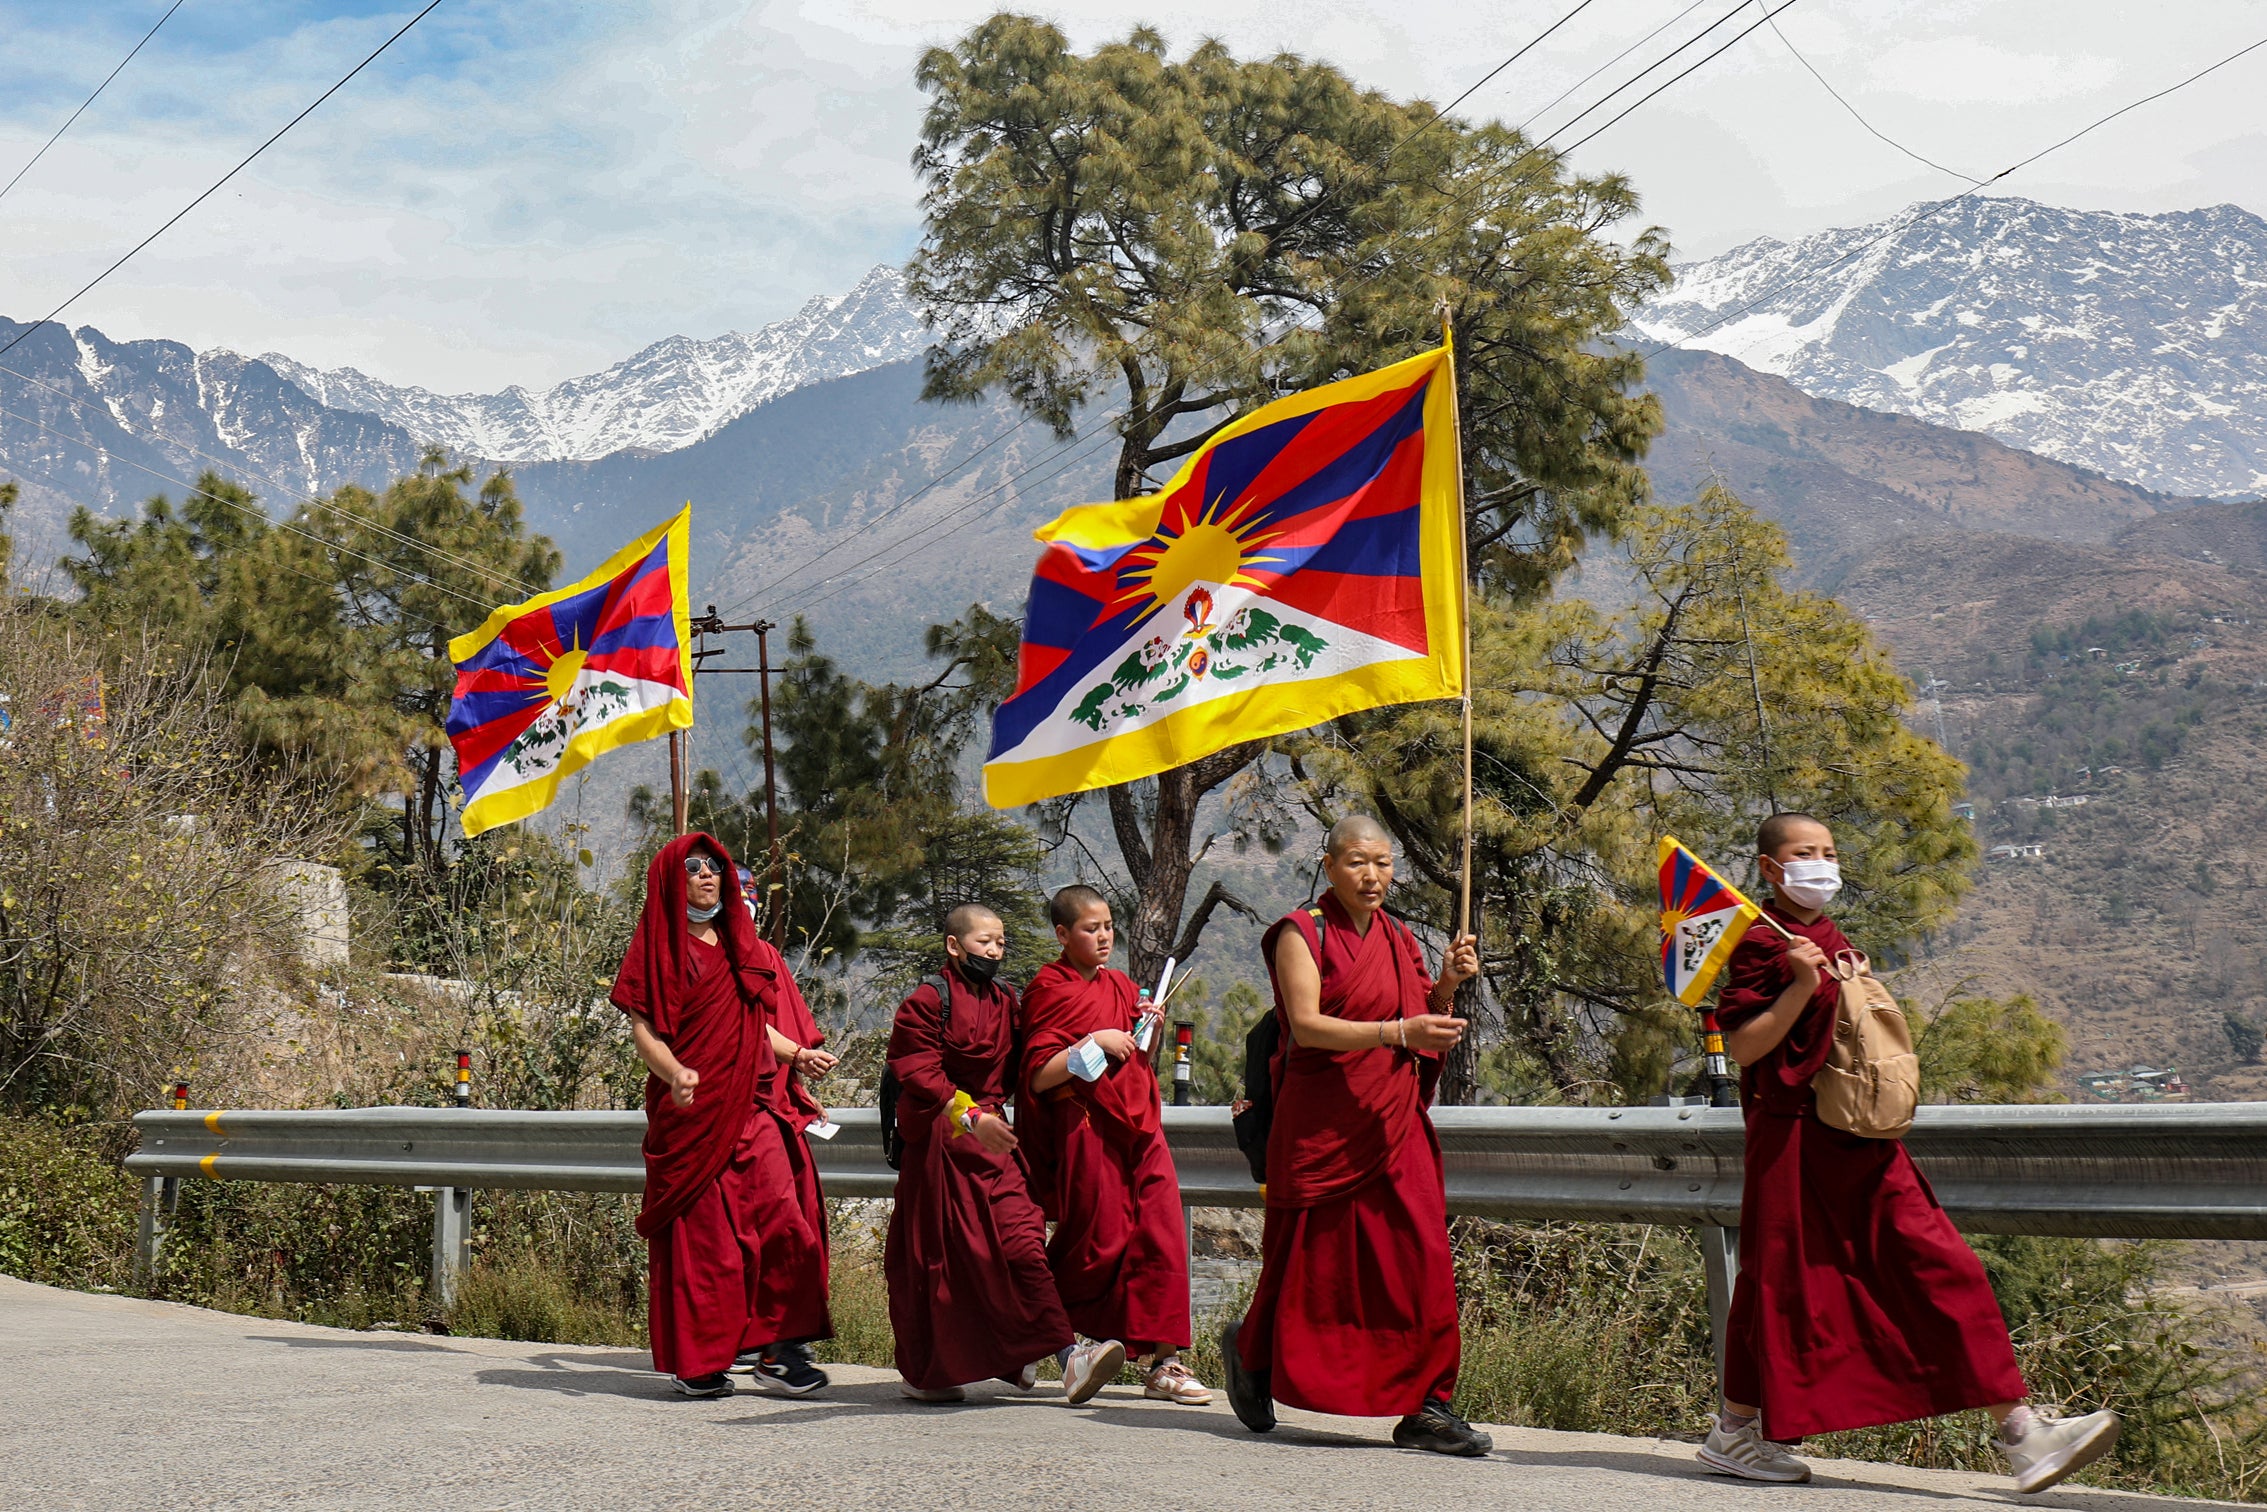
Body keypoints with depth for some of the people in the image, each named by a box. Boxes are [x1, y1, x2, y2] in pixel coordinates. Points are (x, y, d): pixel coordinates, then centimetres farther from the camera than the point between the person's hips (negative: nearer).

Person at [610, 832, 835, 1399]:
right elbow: (642, 1028, -6)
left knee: (779, 1219, -7)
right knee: (698, 1231, -4)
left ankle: (778, 1344, -1)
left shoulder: (741, 944, 20)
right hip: (690, 1110, -5)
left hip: (750, 1107, 5)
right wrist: (673, 1073, -25)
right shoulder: (661, 943, 2)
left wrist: (799, 1052, 8)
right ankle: (695, 1362, 5)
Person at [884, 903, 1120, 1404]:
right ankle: (922, 1374, 16)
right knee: (936, 1257, 2)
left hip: (992, 1138, 5)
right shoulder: (926, 1001, -6)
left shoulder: (1004, 1000, 15)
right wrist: (969, 1115, -25)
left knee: (1022, 1241, -6)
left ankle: (1066, 1355, -11)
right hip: (942, 1145, -5)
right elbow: (919, 1075, -14)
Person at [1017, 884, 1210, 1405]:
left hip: (1138, 1125, 6)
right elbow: (1038, 1077, -11)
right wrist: (1094, 1044, -17)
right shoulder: (1049, 990, -4)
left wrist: (1147, 1031, 6)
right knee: (1101, 1241, -3)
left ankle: (1162, 1362, -1)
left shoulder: (1119, 985, 16)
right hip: (1086, 1127, -6)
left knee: (1163, 1236, -3)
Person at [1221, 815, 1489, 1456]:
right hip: (1322, 1123, -5)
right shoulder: (1303, 934, -4)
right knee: (1314, 1261, 6)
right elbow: (1307, 1024, -18)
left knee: (1420, 1258, -5)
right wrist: (1397, 1032, -27)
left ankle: (1425, 1408, -1)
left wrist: (1446, 984, -1)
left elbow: (1426, 1033, 17)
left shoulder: (1399, 939, 14)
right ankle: (1250, 1349, 34)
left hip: (1395, 1124, 5)